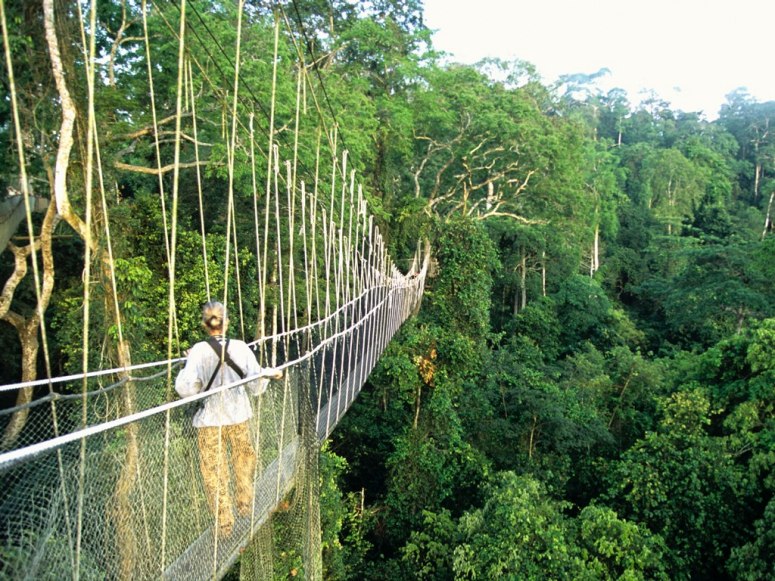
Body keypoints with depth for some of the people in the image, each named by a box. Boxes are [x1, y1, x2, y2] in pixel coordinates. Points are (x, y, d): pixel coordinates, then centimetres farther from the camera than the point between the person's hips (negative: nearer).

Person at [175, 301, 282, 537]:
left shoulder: (198, 351, -15)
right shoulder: (241, 348, -10)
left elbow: (185, 389, -20)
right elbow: (257, 386, -7)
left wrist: (187, 367, -2)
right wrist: (269, 373, 13)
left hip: (210, 422, -2)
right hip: (238, 417, 2)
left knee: (214, 470, 13)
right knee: (243, 461, 26)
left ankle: (224, 523, 22)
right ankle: (245, 505, 41)